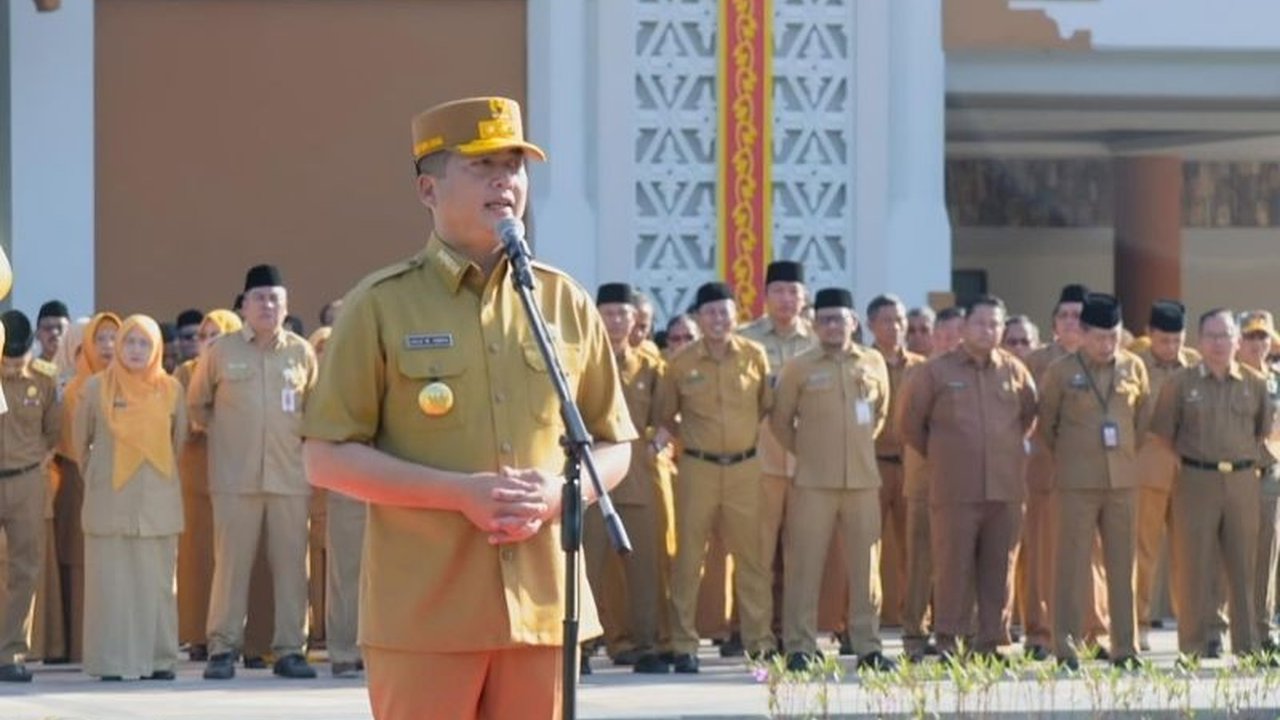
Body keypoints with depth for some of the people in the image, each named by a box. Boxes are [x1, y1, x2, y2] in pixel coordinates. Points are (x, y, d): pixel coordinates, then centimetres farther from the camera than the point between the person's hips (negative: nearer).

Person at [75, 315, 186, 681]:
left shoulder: (171, 390, 5)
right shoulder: (96, 388, 1)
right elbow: (81, 440, 13)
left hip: (158, 500, 1)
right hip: (109, 500, -1)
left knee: (156, 581, 1)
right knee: (110, 581, -4)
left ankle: (159, 660, 6)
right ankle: (113, 662, -2)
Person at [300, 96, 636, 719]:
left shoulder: (565, 304, 11)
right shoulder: (382, 305, 0)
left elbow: (614, 447, 16)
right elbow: (327, 459, -3)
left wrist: (556, 493, -7)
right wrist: (462, 493, -14)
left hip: (542, 603, 4)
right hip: (423, 610, -4)